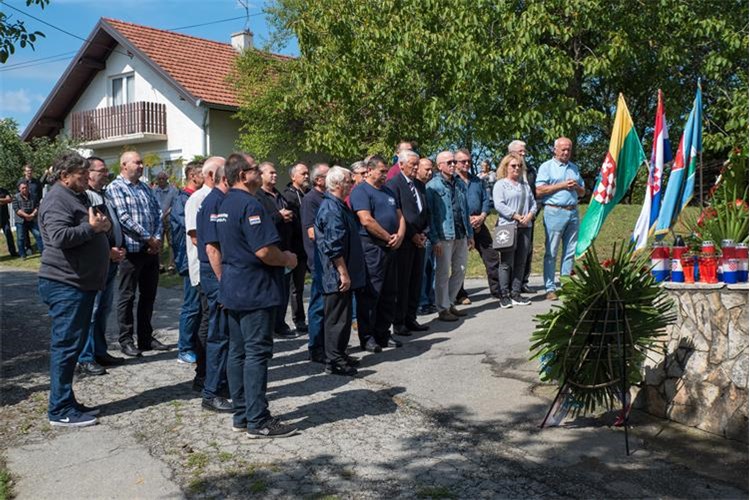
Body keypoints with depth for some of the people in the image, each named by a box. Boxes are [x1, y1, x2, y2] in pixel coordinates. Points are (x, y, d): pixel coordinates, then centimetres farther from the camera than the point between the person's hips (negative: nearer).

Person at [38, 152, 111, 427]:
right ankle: (60, 411, 2)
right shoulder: (57, 199, -13)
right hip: (65, 284, -10)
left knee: (72, 345, 15)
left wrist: (102, 226, 11)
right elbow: (60, 236, -28)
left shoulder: (77, 197, 19)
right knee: (66, 345, -6)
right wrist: (92, 227, -18)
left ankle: (67, 402, 24)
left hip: (80, 283, 10)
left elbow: (87, 236, 30)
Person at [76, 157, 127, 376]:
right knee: (90, 310, -5)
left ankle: (100, 352, 26)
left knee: (104, 309, 15)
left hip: (112, 261, 9)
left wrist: (121, 249, 6)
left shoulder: (106, 197, 18)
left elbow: (117, 225, 22)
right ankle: (85, 359, 3)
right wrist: (108, 251, -18)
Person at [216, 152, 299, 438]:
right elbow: (264, 251, -24)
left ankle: (241, 415, 22)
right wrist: (287, 259, -7)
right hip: (255, 290, -10)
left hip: (232, 290, 10)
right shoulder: (249, 205, -17)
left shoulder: (224, 205, 14)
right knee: (257, 353, -4)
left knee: (238, 352, 13)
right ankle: (258, 421, 2)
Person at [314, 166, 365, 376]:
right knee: (337, 317, -2)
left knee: (343, 316, 16)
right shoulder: (331, 209, -18)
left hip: (342, 275, 10)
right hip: (338, 275, -10)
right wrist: (344, 273, -21)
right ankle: (334, 361, 6)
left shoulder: (338, 206, 16)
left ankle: (339, 354, 27)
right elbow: (334, 247, -23)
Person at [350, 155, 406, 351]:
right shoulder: (360, 191, -7)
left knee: (389, 293, 12)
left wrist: (399, 236, -2)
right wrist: (388, 237, -11)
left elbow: (400, 216, 18)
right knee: (369, 294, -4)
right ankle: (367, 337, 4)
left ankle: (383, 334, 22)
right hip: (371, 248, -8)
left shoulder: (388, 191, 19)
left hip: (390, 248, 8)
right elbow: (366, 220, -19)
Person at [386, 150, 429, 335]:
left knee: (416, 281, 10)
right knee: (402, 282, -2)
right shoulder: (393, 184, -8)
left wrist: (423, 233, 6)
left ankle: (410, 319, 20)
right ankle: (398, 323, 6)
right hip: (404, 241, -7)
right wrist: (412, 235, -12)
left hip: (419, 240, 7)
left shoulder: (420, 185, 16)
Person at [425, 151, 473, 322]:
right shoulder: (433, 186, -7)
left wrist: (470, 234, 14)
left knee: (460, 271, 11)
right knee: (443, 273, 1)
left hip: (461, 235, 6)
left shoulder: (460, 185, 13)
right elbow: (429, 214, -10)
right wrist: (435, 239, -15)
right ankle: (443, 309, 11)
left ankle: (450, 303, 26)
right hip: (444, 237, -6)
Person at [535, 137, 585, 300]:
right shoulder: (546, 167, 2)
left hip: (573, 212, 6)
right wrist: (562, 185, -10)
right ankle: (550, 288, -1)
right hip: (554, 212, -6)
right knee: (551, 252, -4)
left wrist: (576, 186, 0)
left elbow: (582, 192, 23)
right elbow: (539, 191, -8)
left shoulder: (574, 168, 20)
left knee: (570, 251, 6)